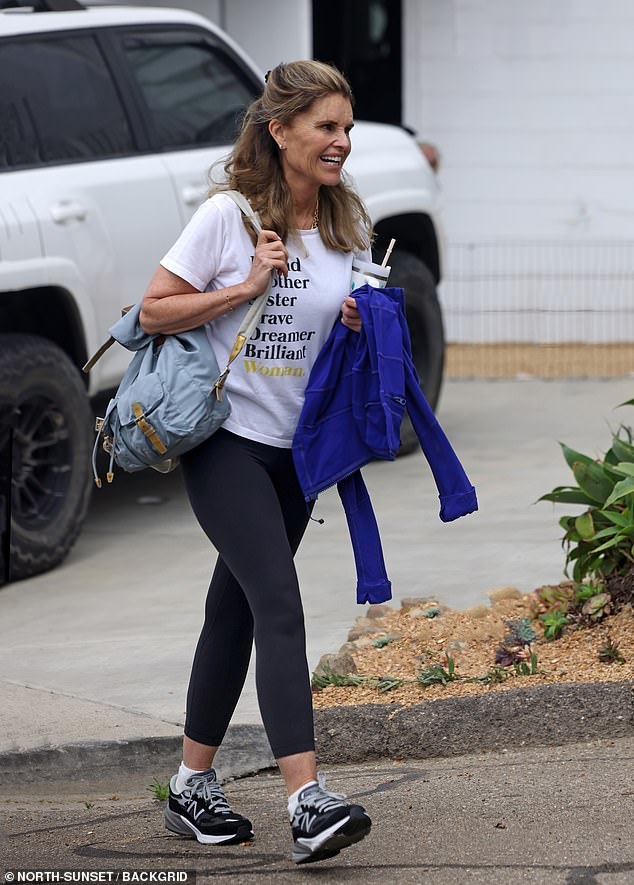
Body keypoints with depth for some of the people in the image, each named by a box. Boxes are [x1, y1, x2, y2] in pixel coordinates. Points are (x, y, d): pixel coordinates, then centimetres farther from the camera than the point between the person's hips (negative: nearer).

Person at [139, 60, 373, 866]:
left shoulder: (349, 225, 6)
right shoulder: (229, 216, -11)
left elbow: (361, 313, 19)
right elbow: (153, 312, -10)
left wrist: (361, 322, -4)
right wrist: (247, 286, -18)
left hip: (298, 444, 6)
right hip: (224, 437, -6)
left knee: (236, 610, 13)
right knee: (279, 605, -18)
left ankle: (192, 785, 24)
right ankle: (307, 801, -24)